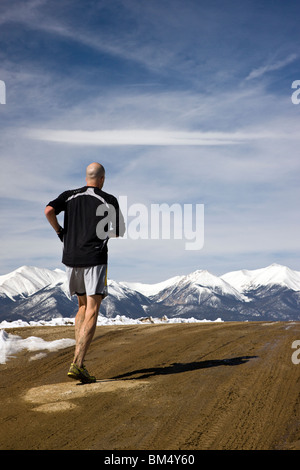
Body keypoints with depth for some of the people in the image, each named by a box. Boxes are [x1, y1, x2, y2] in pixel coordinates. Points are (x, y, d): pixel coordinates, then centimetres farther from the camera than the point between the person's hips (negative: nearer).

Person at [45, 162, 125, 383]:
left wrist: (60, 231, 6)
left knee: (83, 306, 19)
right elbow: (120, 232, 8)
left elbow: (49, 210, -7)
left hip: (71, 258, 4)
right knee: (92, 310, -6)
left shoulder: (69, 196, 10)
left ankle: (79, 358, 13)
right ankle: (77, 364, -18)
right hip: (95, 259, -4)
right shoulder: (110, 200, 4)